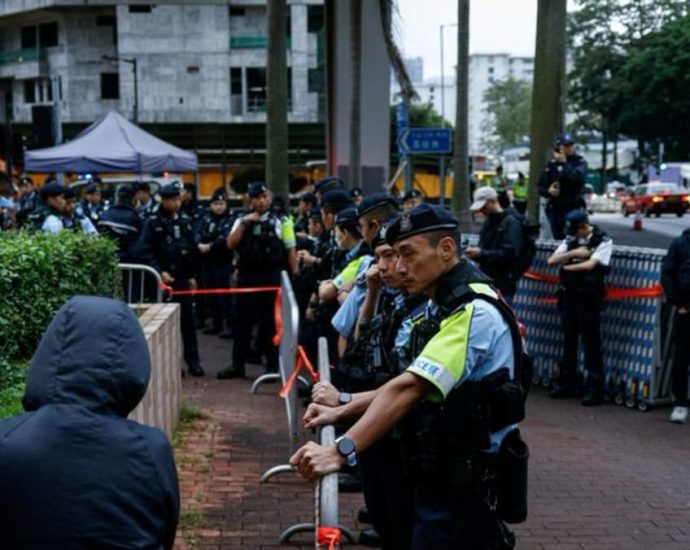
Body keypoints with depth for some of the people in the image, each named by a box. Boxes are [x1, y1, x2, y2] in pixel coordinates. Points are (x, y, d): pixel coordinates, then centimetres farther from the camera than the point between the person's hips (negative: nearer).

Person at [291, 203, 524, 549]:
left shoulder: (473, 311, -20)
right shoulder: (451, 305, 14)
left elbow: (409, 389, -31)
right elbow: (412, 387, 13)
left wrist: (341, 451, -37)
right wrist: (341, 411, 3)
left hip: (462, 486, -10)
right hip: (446, 477, 10)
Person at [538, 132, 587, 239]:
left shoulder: (580, 162, 3)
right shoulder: (552, 164, 10)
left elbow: (577, 177, -19)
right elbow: (541, 187, 11)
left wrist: (564, 163, -12)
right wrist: (548, 191, -10)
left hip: (574, 208, -3)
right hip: (555, 209, 3)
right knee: (558, 238, 9)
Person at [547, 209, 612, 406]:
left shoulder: (603, 241, -7)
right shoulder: (570, 240, 11)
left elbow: (590, 264, -19)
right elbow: (551, 260, 2)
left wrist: (567, 266, -4)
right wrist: (574, 253, -11)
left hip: (589, 298, -6)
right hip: (569, 295, 6)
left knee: (591, 343, -2)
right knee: (568, 341, 12)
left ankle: (594, 388, 4)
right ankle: (566, 383, 21)